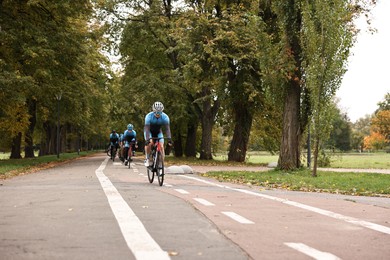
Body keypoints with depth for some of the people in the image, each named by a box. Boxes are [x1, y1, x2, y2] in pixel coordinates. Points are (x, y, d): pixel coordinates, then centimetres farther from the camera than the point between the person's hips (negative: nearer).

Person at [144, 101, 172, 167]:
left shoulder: (165, 117, -28)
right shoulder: (149, 116, -33)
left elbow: (167, 128, -33)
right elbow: (147, 128, -38)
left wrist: (169, 138, -47)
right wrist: (147, 139, -51)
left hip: (158, 132, 2)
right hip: (149, 131, -2)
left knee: (161, 146, -14)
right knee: (149, 143, -29)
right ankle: (147, 159, -12)